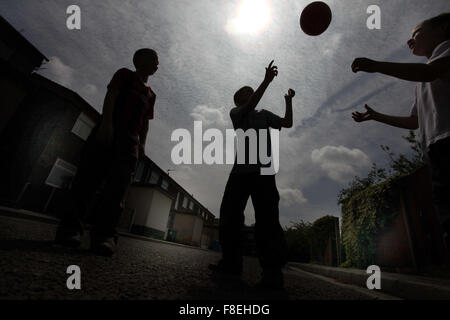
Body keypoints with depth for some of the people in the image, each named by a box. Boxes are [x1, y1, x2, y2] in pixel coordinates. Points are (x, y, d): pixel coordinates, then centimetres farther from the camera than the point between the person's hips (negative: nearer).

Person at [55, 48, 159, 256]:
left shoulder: (150, 94, 28)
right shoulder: (125, 74, 16)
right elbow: (110, 96, 0)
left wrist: (142, 143, 6)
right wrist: (106, 122, -16)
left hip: (130, 140, 3)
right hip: (108, 129, -3)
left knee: (117, 186, -11)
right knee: (89, 177, -10)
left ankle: (104, 235, -15)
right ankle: (70, 227, -3)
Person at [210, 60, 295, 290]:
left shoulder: (264, 114, 27)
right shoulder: (236, 112, 19)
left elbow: (288, 123, 19)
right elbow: (249, 106, -3)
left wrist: (288, 100, 13)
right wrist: (266, 81, -7)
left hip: (263, 170, 0)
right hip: (240, 170, 0)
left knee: (266, 217, -12)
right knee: (229, 215, -1)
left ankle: (273, 271, -10)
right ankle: (231, 263, 11)